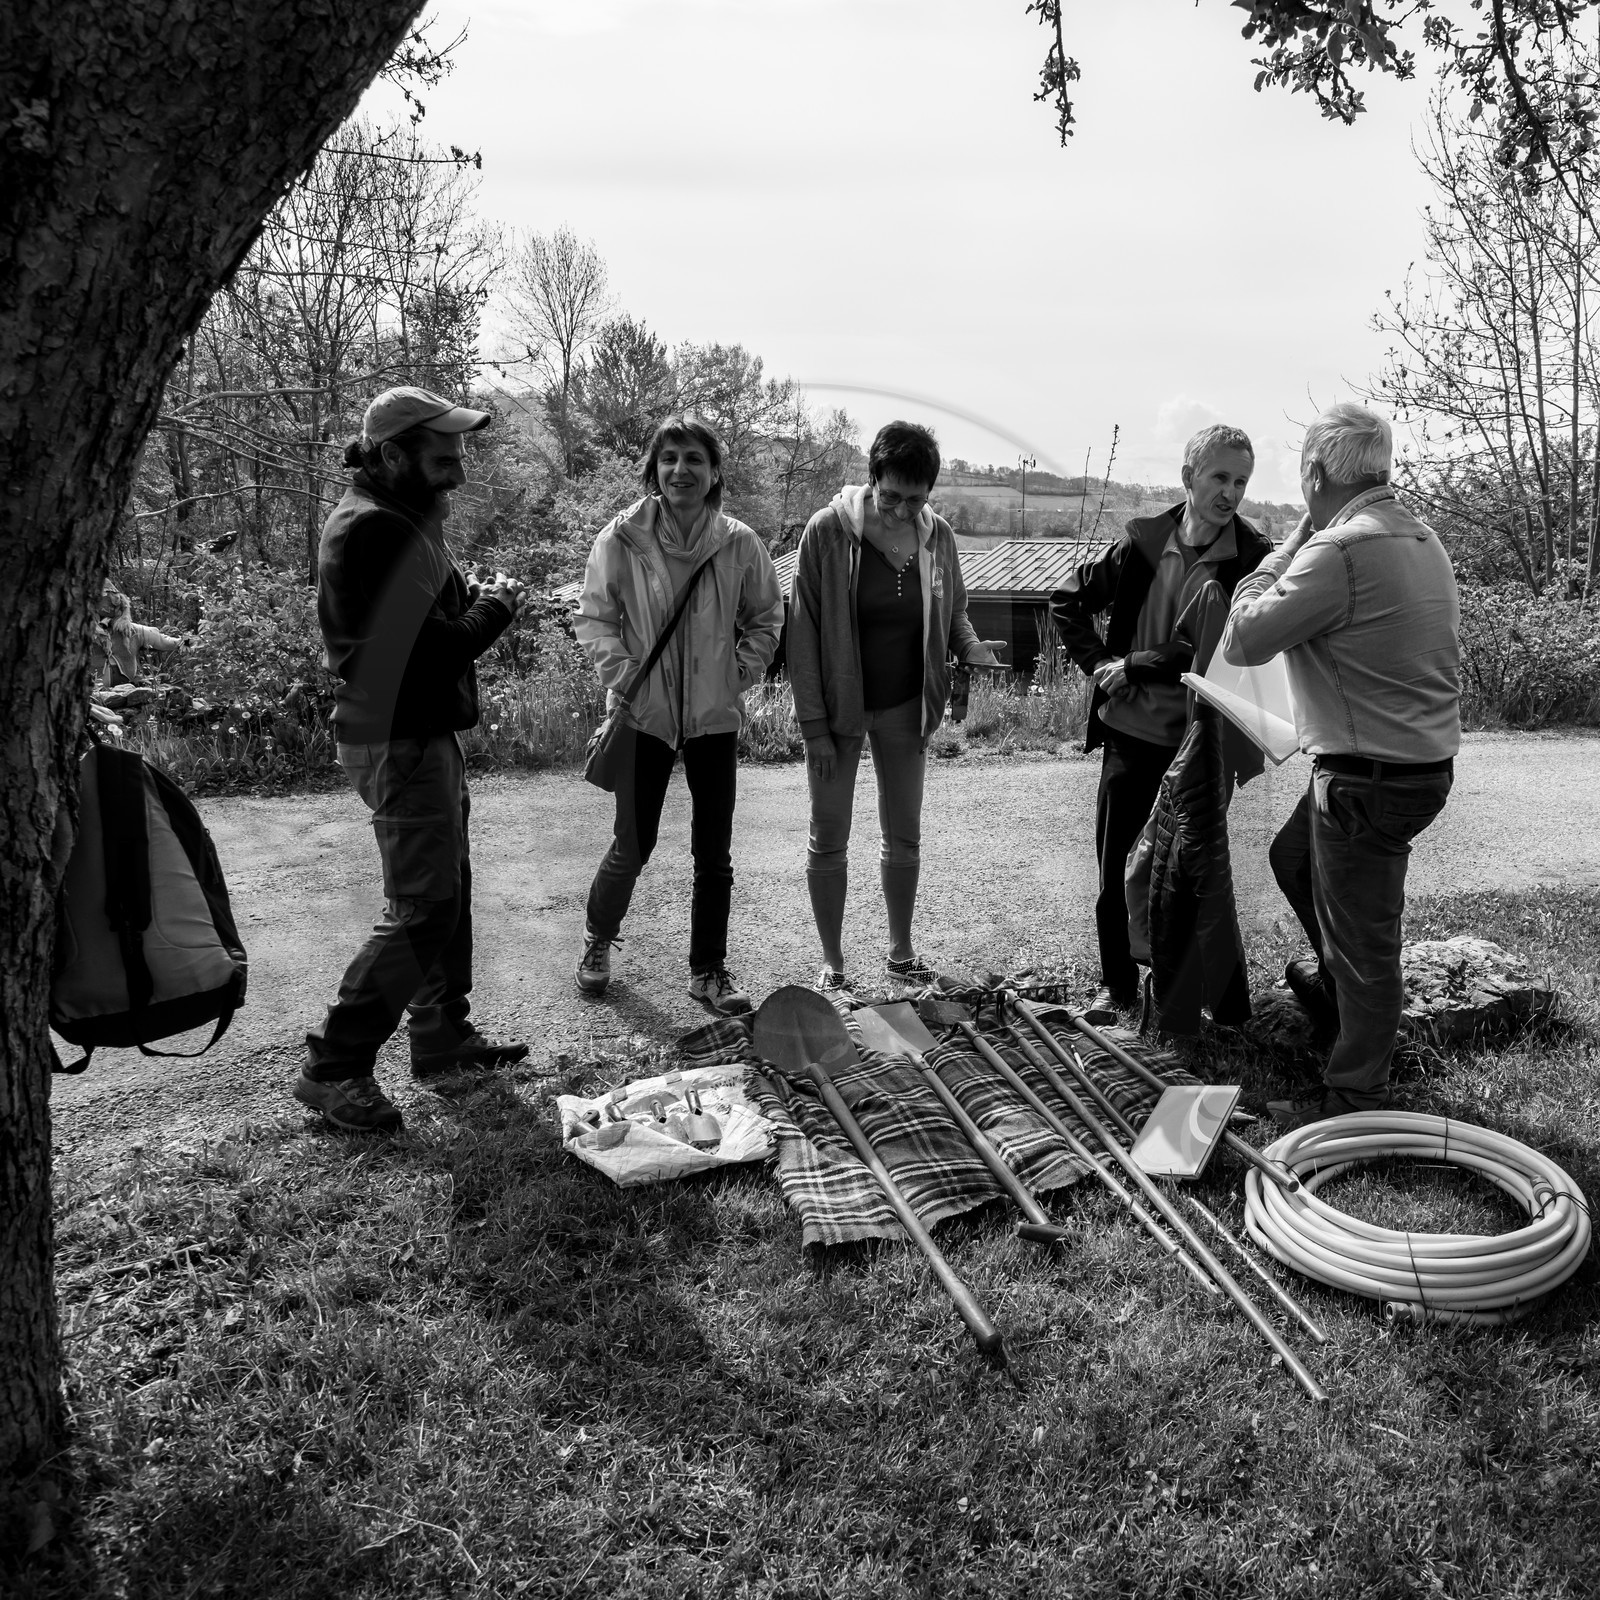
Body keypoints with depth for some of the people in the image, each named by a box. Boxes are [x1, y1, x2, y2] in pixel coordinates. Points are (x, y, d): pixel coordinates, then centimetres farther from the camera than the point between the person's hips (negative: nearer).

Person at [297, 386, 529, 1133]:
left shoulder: (400, 519, 15)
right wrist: (496, 607, -12)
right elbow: (434, 649, -25)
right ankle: (333, 1065, 0)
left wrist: (472, 602, -3)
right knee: (422, 910, -8)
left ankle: (443, 1034, 30)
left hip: (423, 734, 11)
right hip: (400, 741, -11)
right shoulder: (373, 530, -19)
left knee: (448, 890, 17)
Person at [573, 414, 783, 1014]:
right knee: (632, 846, 4)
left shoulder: (740, 544, -5)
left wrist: (740, 671, -2)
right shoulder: (622, 538, -8)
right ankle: (597, 941, 32)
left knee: (714, 855, 7)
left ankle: (708, 969, 23)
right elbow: (594, 618, 0)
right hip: (644, 713, -1)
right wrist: (622, 673, -11)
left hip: (715, 715, 2)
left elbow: (766, 619, 9)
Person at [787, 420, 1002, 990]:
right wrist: (814, 725, -14)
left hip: (905, 708, 3)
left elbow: (953, 611, 11)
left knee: (904, 836, 13)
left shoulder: (937, 535, -5)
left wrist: (970, 645, -11)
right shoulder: (828, 532, -17)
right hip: (838, 707, -3)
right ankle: (832, 962, 22)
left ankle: (901, 951, 31)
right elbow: (805, 632, -13)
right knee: (828, 839, 7)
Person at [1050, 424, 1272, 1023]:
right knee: (1114, 866, 8)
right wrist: (1098, 664, 0)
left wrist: (1134, 665, -14)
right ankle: (1117, 982, 25)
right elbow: (1067, 599, 11)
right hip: (1131, 730, 3)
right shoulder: (1143, 541, 0)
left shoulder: (1253, 560, -9)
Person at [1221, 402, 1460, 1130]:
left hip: (1371, 780, -10)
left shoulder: (1338, 552, -24)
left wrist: (1288, 547, -10)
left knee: (1362, 941, 4)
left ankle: (1354, 1098, 19)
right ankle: (1336, 983, 50)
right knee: (1295, 857, 30)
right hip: (1421, 761, 10)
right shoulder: (1420, 538, 7)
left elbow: (1242, 641, -18)